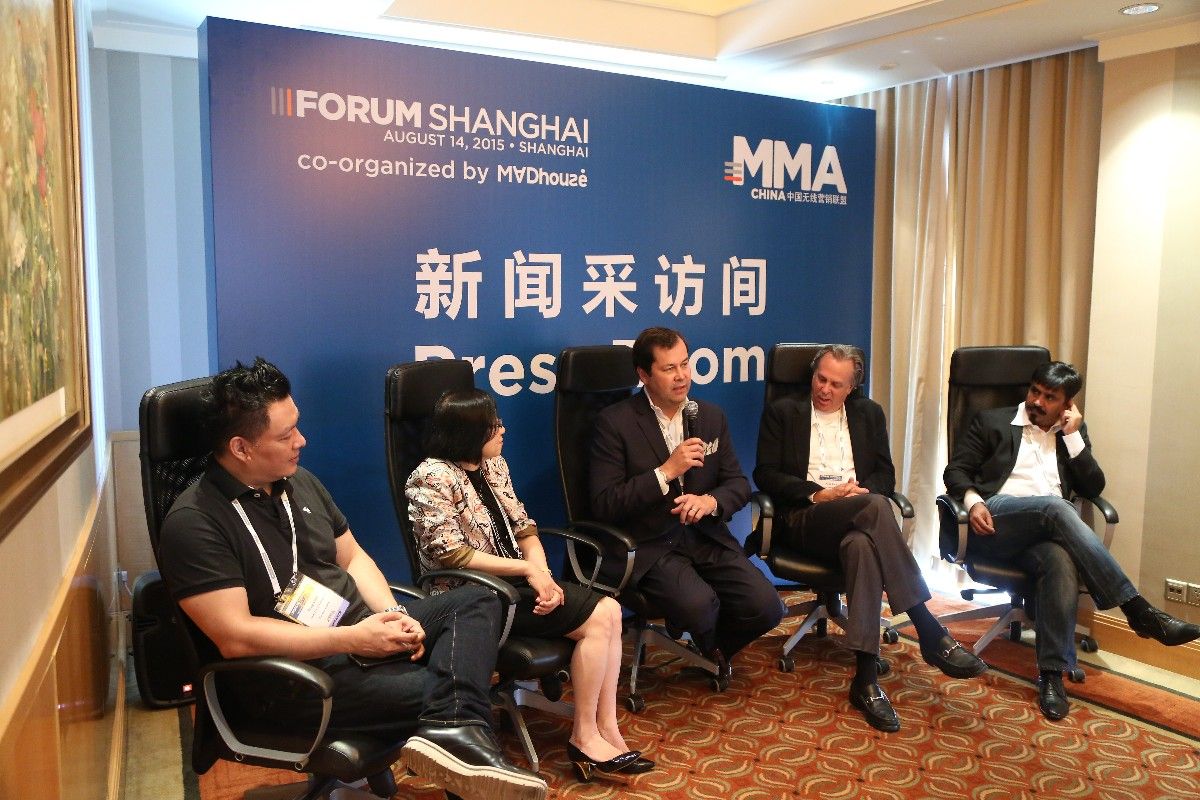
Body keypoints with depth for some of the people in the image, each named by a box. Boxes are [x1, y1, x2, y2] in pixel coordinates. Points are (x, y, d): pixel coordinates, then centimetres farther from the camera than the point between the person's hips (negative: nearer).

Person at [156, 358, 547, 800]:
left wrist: (393, 615, -6)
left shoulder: (300, 481, 9)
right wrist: (352, 639, -23)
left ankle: (450, 729, -30)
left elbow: (352, 557, 15)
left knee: (476, 601, -10)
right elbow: (235, 637, -22)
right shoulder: (194, 523, -16)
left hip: (359, 631, 9)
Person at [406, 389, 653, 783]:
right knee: (597, 619, -16)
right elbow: (452, 555, -20)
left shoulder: (494, 464, 8)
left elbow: (523, 528, 8)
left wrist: (543, 574, -10)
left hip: (513, 580, 8)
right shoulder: (433, 478, -16)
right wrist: (527, 570, -19)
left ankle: (606, 728, -5)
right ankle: (584, 736, -3)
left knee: (609, 610, -11)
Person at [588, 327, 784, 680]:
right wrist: (666, 472, -20)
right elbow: (604, 506, -13)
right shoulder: (615, 422, -8)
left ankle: (717, 650, 22)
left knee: (766, 608, -14)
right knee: (699, 607, -30)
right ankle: (710, 651, 11)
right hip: (648, 545, -5)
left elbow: (738, 484, 9)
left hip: (706, 537, 5)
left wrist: (711, 501, -15)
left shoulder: (712, 416, 10)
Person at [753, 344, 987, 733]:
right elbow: (765, 473, 0)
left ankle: (866, 678, -40)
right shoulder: (782, 412, 10)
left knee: (862, 545, -38)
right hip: (804, 519, -3)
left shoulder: (869, 414, 20)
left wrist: (862, 489, -10)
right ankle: (931, 633, -35)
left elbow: (885, 475, 14)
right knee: (874, 508, -36)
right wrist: (817, 494, -12)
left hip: (857, 515, 3)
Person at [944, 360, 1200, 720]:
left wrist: (1072, 435, 4)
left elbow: (1093, 488, 11)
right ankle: (1138, 610, -34)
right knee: (1055, 506, -34)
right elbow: (956, 470, 7)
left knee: (1061, 560, -36)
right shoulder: (992, 421, 14)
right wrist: (972, 500, -14)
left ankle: (1051, 674, -32)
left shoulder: (1073, 432, 22)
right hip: (994, 522, -2)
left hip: (1044, 532, 2)